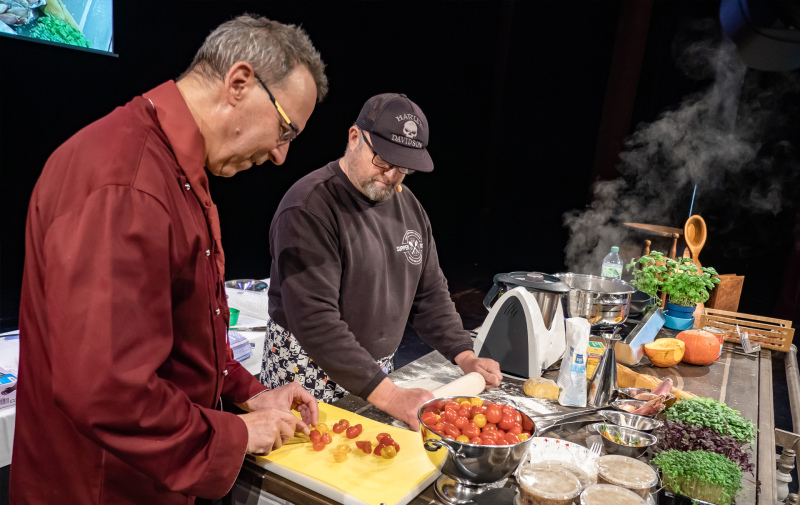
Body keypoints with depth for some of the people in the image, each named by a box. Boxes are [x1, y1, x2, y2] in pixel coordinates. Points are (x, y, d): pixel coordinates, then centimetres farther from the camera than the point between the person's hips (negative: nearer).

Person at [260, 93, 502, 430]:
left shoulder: (408, 205, 6)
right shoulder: (309, 207, -19)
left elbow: (430, 292, 12)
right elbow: (314, 320, -25)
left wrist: (464, 356, -1)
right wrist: (389, 396, -28)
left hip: (379, 374, 6)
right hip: (310, 373, -6)